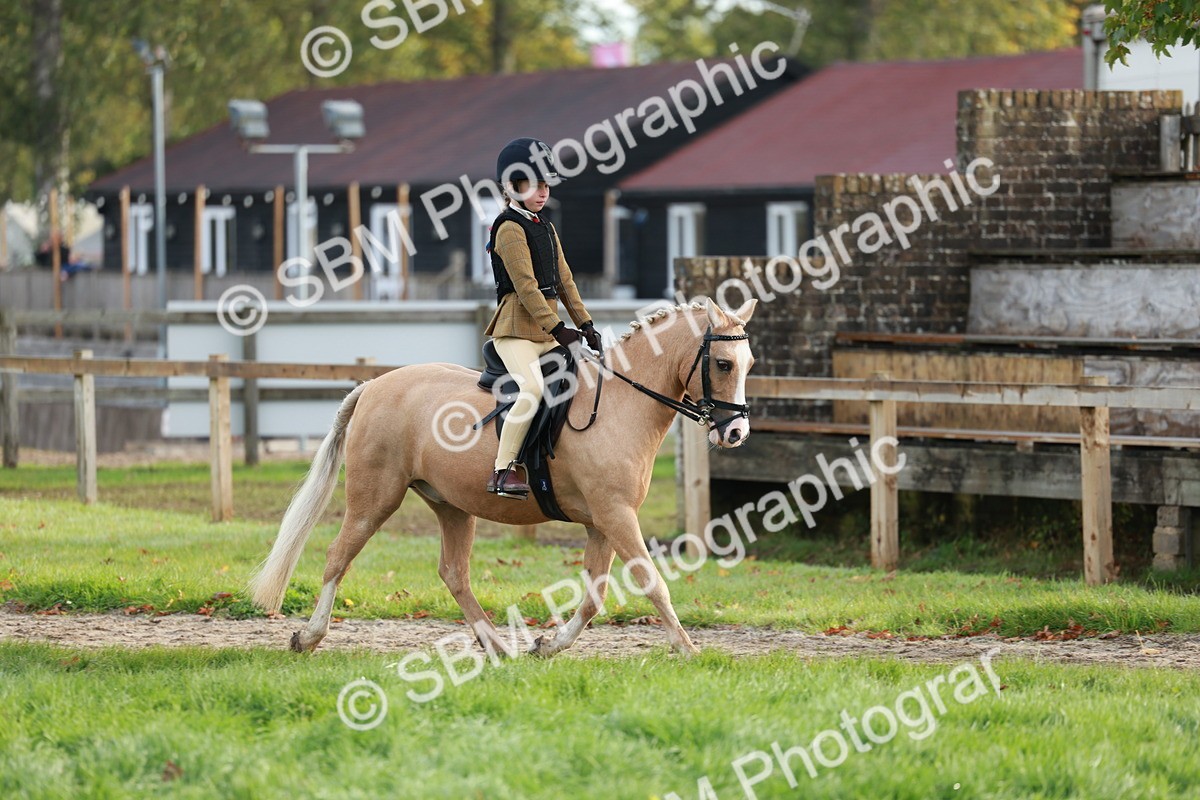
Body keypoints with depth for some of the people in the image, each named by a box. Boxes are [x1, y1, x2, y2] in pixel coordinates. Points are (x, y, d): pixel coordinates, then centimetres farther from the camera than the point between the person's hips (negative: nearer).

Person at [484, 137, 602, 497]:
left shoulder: (546, 228, 19)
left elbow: (564, 280, 19)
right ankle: (502, 472, -27)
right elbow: (525, 285, -17)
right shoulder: (510, 228, -9)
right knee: (533, 389, -28)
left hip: (546, 330, 9)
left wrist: (585, 324, 9)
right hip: (517, 327, -9)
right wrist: (557, 329, -21)